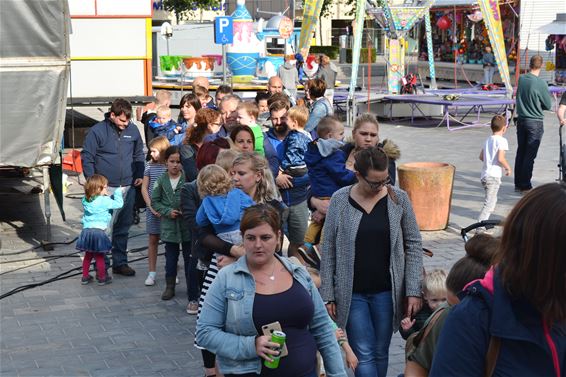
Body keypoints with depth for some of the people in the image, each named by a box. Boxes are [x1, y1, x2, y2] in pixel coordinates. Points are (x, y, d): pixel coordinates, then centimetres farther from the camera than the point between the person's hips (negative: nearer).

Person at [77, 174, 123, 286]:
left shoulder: (86, 200, 6)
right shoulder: (104, 201, -12)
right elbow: (118, 204, -8)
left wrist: (107, 197, 13)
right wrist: (117, 192, 5)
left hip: (86, 230, 6)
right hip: (98, 231, -6)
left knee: (88, 255, 18)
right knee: (99, 256, 6)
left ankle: (85, 277, 25)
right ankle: (101, 278, 16)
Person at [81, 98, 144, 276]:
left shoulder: (133, 130, 5)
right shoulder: (98, 131, -7)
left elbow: (139, 154, 18)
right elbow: (87, 157, -5)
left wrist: (139, 175, 7)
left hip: (128, 188, 5)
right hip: (105, 188, -5)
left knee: (123, 226, 12)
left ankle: (120, 262, 22)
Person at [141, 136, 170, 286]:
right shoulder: (150, 166, 3)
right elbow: (144, 188, 5)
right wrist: (151, 207, -6)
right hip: (153, 209, 2)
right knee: (152, 240, 6)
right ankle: (152, 273, 13)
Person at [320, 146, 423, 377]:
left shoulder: (398, 199, -2)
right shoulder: (340, 200, -4)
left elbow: (413, 245, 2)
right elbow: (328, 250, 0)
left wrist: (413, 290, -3)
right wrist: (327, 295, -1)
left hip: (386, 292, 1)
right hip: (351, 293, -1)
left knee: (380, 353, 10)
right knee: (364, 355, -3)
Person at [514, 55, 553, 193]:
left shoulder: (521, 79, -2)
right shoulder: (541, 83, -18)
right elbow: (548, 105, -7)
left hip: (521, 120, 6)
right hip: (535, 123, -5)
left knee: (520, 152, 13)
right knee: (530, 155, 1)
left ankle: (518, 183, 19)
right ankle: (525, 185, 4)